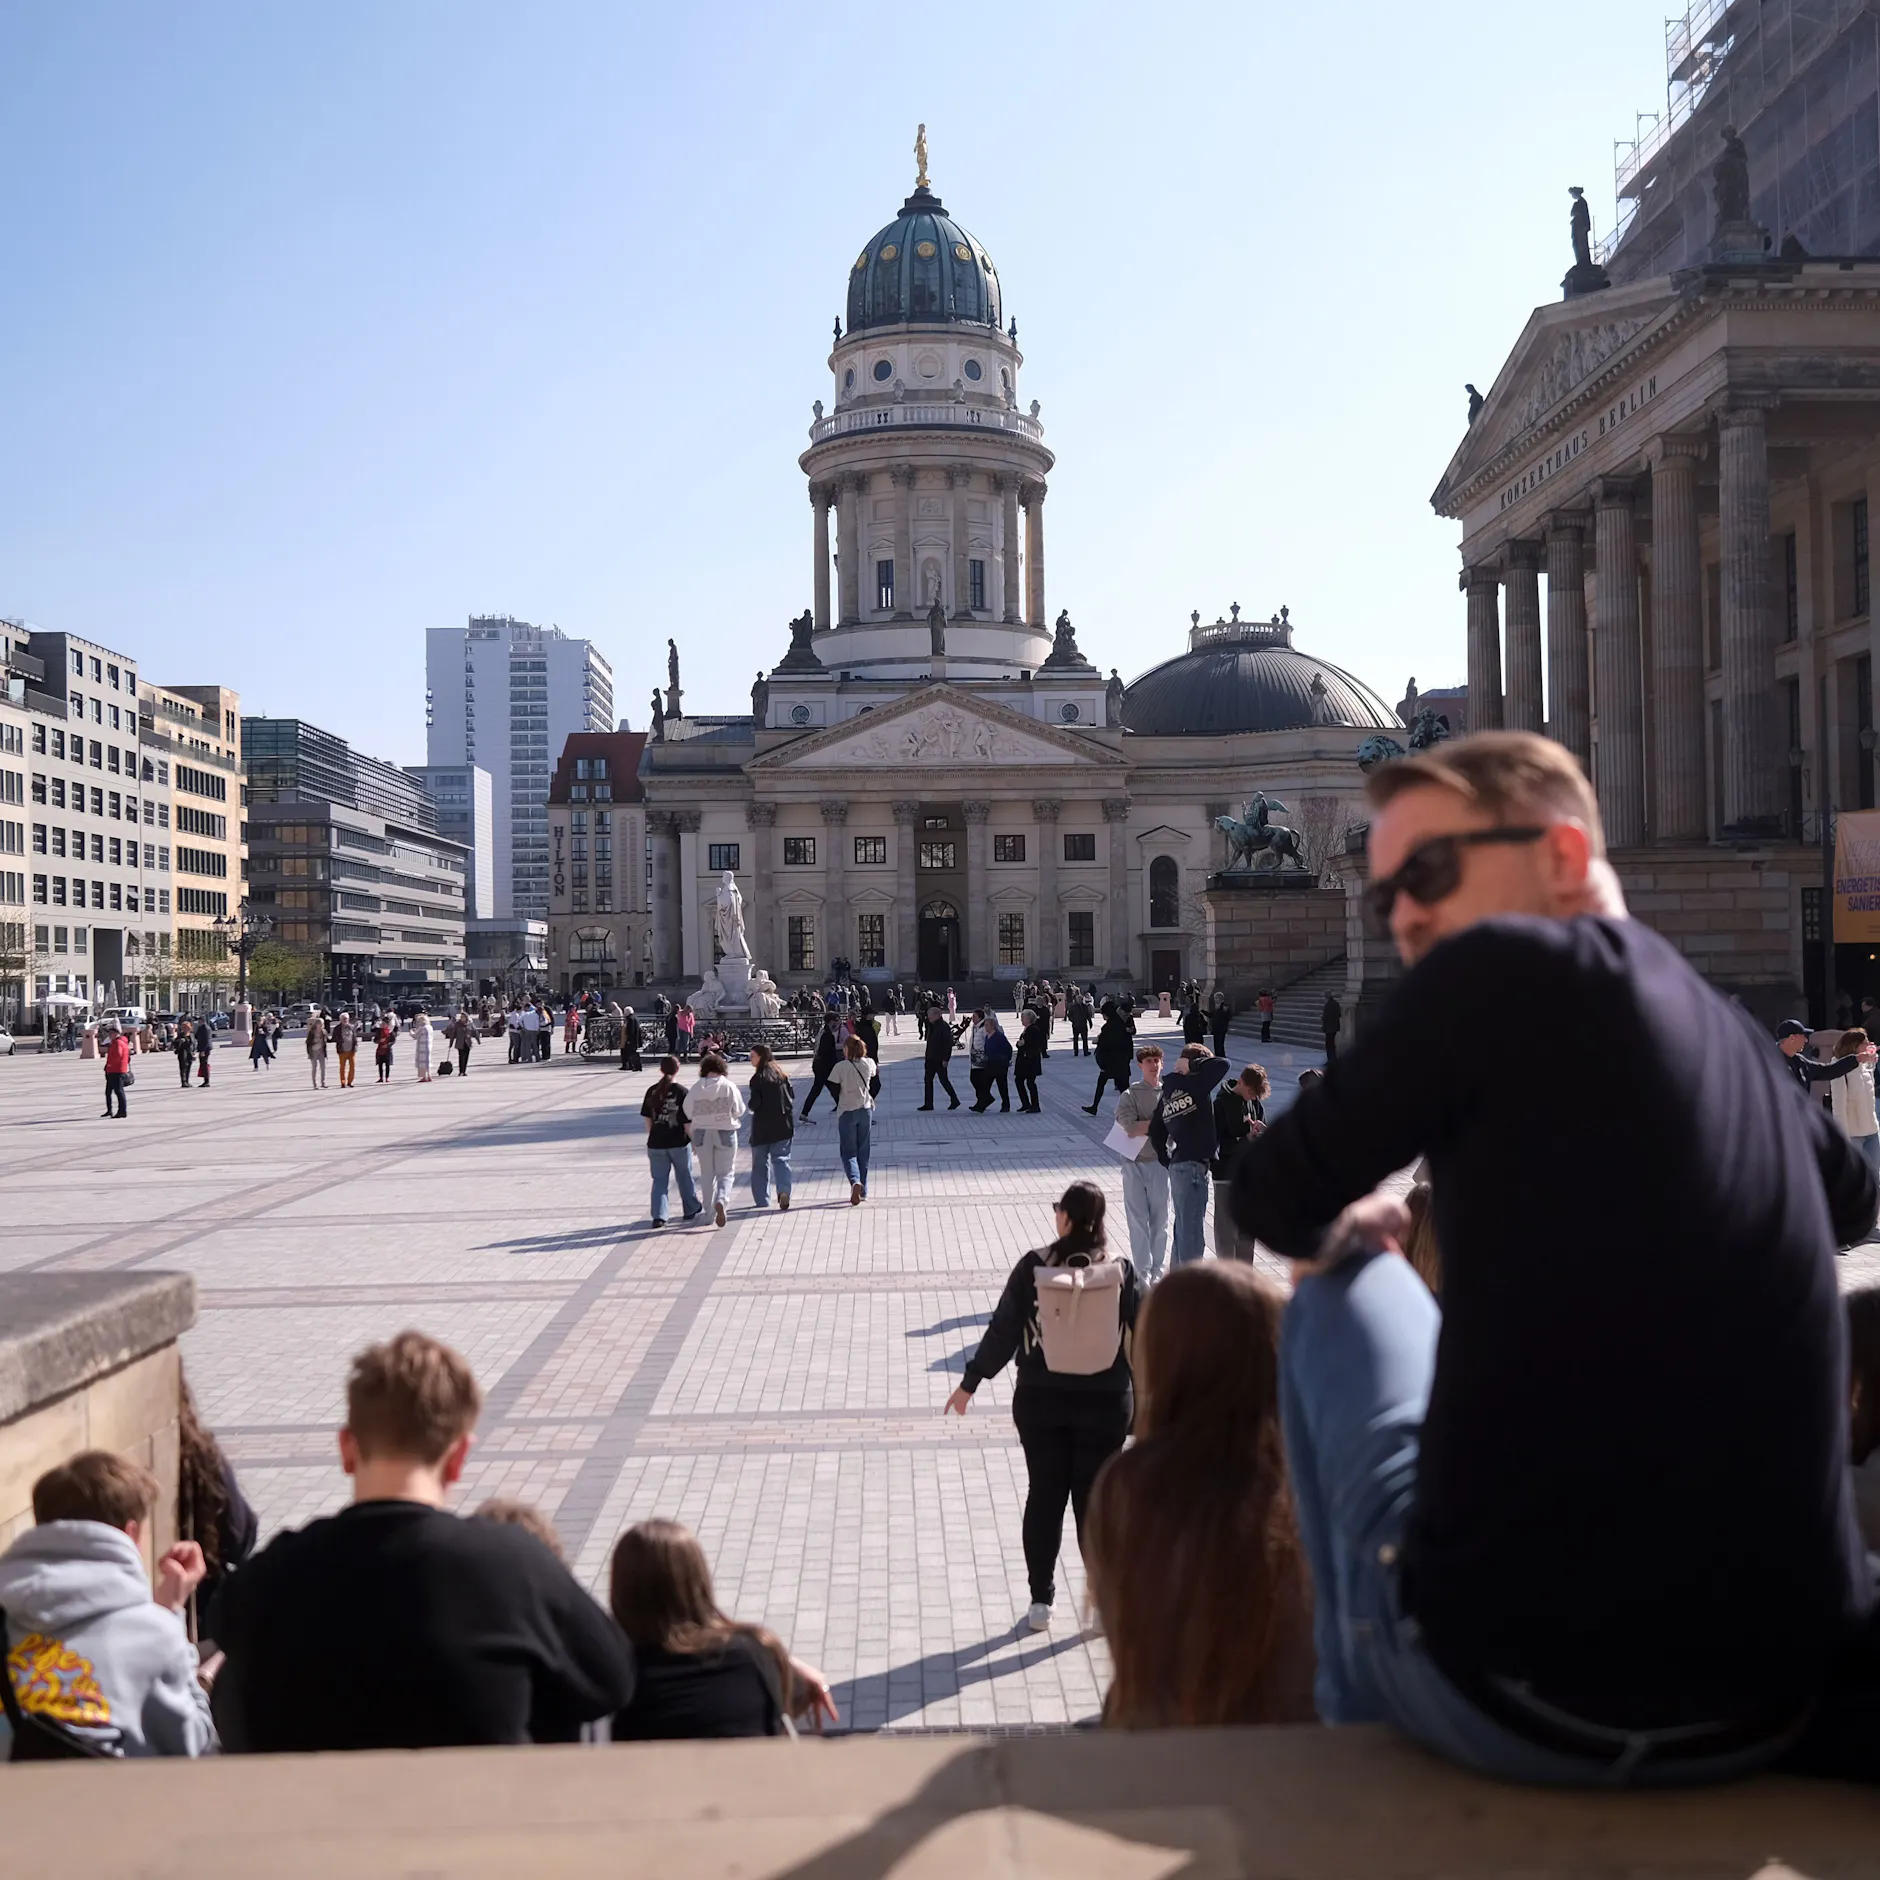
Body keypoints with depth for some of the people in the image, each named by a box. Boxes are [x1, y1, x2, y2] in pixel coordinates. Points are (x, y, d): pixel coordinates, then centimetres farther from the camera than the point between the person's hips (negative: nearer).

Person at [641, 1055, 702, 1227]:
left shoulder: (652, 1091, -2)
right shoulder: (681, 1091, -12)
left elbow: (648, 1119, 5)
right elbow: (687, 1122, -11)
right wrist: (693, 1139, 3)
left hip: (656, 1143, 2)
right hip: (678, 1142, -2)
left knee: (659, 1180, 8)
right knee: (684, 1177, 16)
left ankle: (658, 1216, 0)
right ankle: (692, 1209, 31)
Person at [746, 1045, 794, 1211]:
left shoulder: (758, 1077, -12)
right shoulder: (780, 1073, 4)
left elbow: (755, 1103, -14)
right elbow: (792, 1095, 8)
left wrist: (751, 1107, 6)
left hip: (763, 1125, -4)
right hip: (784, 1123, 4)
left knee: (760, 1162, 9)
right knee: (781, 1159, 6)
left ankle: (762, 1201, 12)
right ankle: (784, 1190, -18)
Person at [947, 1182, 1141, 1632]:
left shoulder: (1033, 1266, -9)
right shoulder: (1122, 1271, -8)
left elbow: (1003, 1330, -7)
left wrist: (970, 1382, 3)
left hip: (1039, 1399, 0)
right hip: (1105, 1402, 0)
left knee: (1044, 1496, 11)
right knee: (1096, 1499, 9)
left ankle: (1041, 1600, 18)